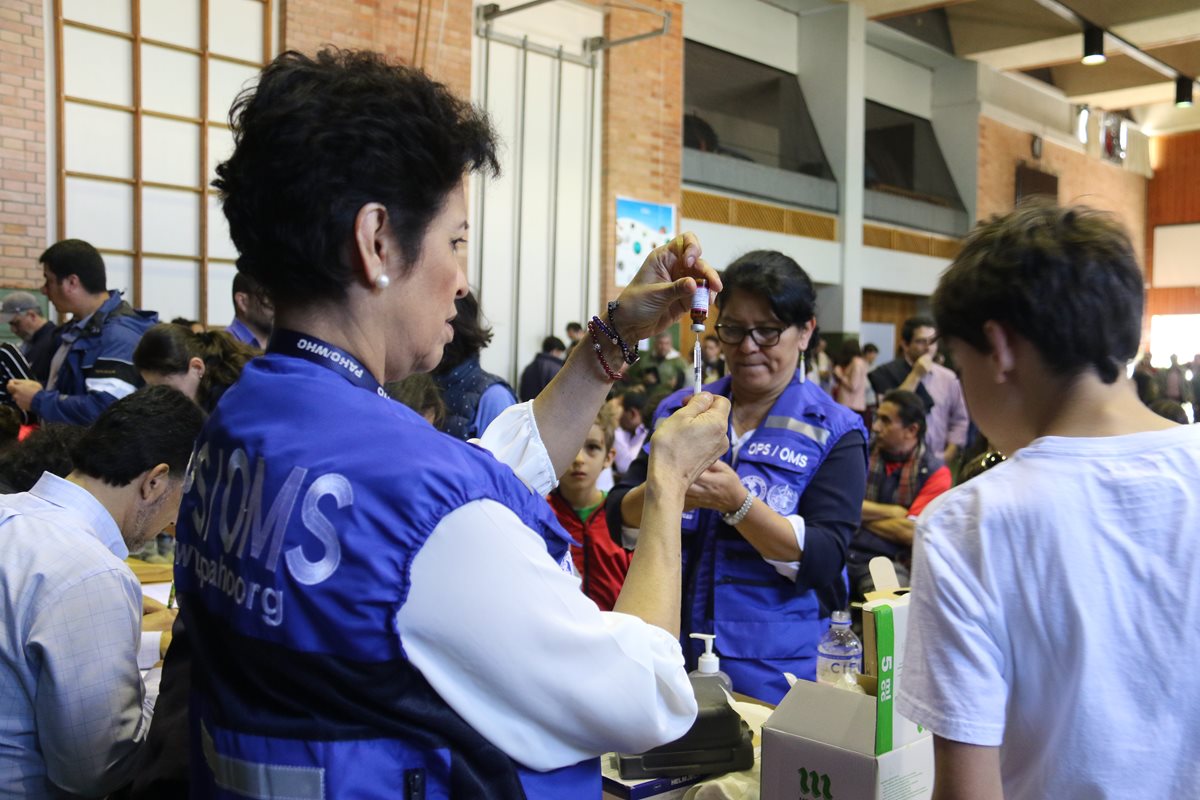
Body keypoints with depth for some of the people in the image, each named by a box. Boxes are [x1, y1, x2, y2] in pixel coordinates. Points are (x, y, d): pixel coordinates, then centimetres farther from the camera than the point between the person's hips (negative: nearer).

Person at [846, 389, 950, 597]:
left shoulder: (935, 472, 2)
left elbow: (911, 532, -8)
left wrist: (862, 515, 3)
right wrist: (892, 512, -3)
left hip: (891, 561, -2)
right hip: (844, 551, 2)